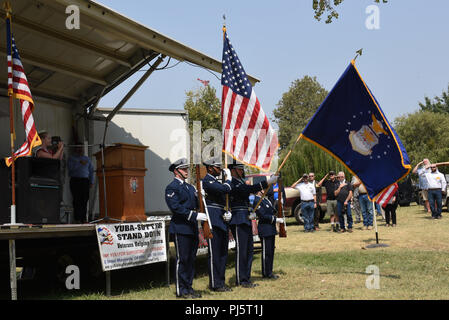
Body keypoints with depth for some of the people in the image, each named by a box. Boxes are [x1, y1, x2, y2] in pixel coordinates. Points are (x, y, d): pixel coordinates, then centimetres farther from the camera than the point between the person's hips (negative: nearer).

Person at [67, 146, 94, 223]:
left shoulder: (87, 159, 20)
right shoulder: (71, 158, 10)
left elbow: (91, 170, 18)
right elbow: (70, 168, -7)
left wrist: (91, 181, 10)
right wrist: (79, 163, -15)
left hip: (85, 180, 3)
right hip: (75, 180, -3)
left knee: (85, 199, -4)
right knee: (77, 200, -9)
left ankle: (84, 219, -2)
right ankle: (77, 219, -9)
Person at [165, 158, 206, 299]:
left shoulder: (190, 187, 19)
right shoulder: (172, 188, -7)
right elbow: (176, 207, -18)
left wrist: (200, 215, 1)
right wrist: (194, 216, -22)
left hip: (192, 229, 8)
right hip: (180, 228, -8)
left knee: (191, 259, 11)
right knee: (182, 259, -4)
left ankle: (188, 287, 19)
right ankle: (181, 290, 3)